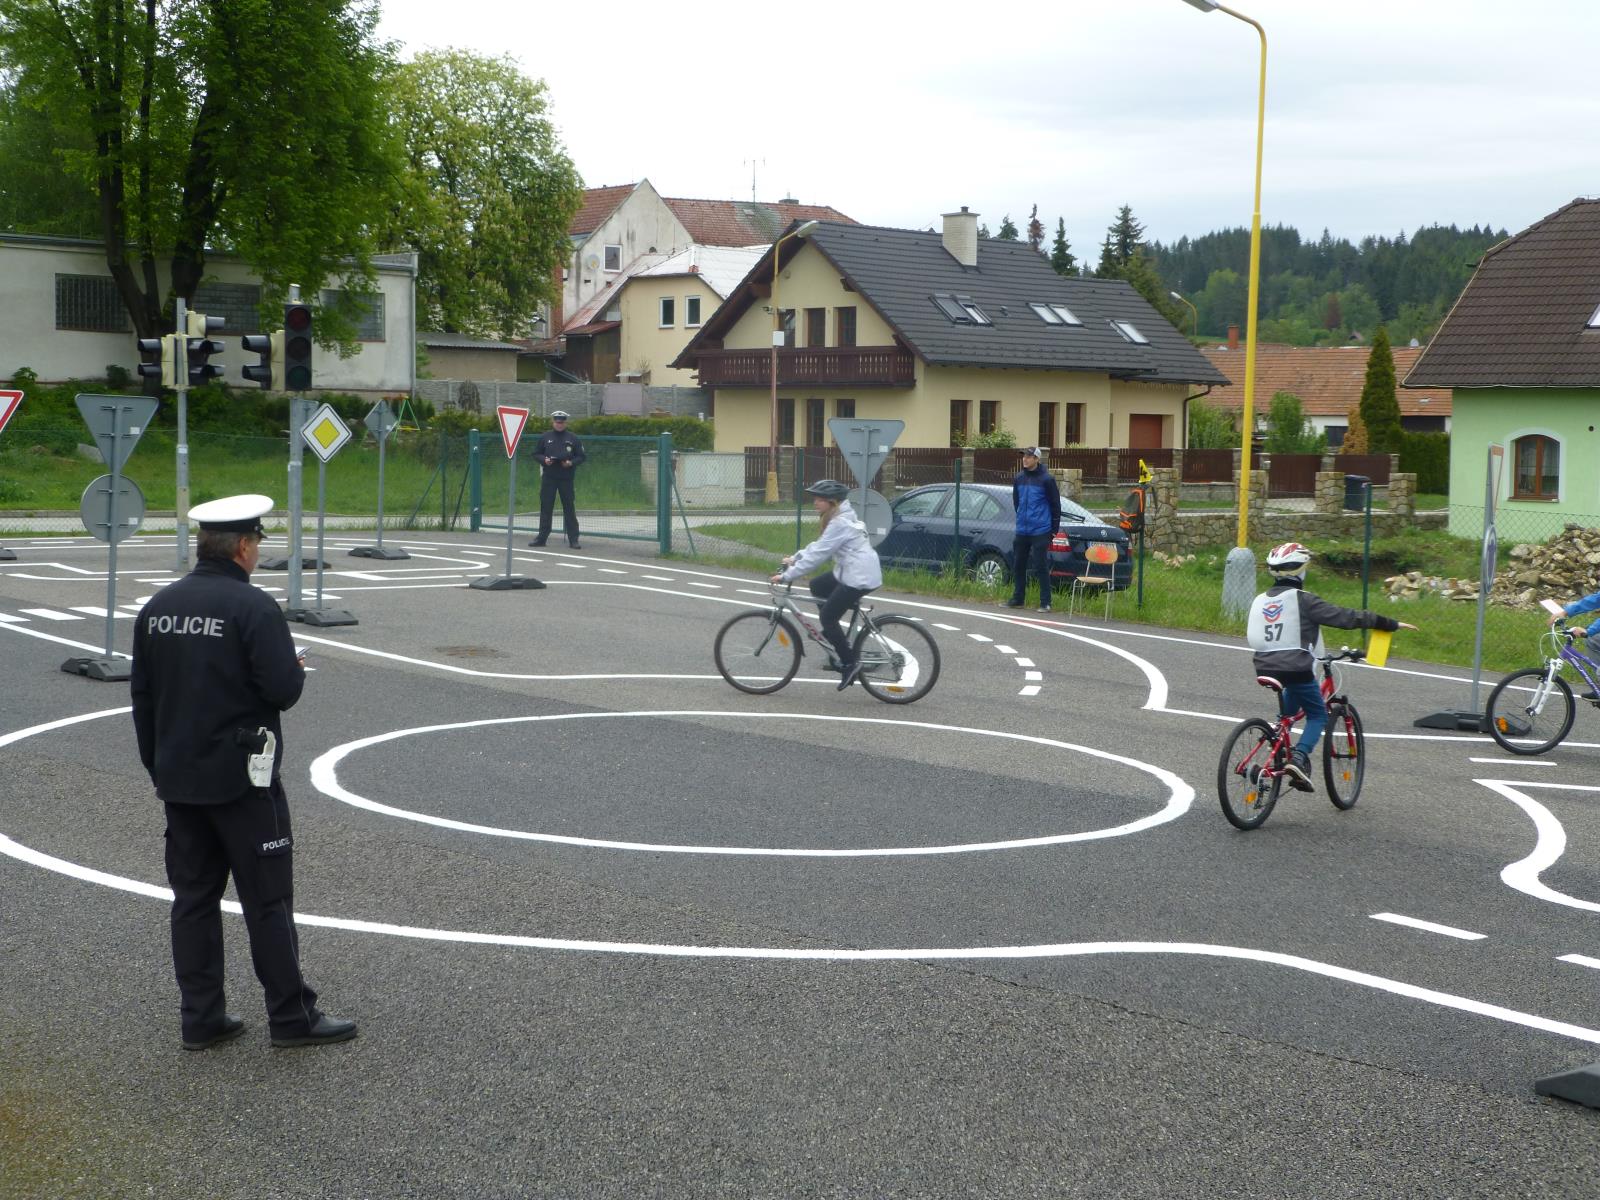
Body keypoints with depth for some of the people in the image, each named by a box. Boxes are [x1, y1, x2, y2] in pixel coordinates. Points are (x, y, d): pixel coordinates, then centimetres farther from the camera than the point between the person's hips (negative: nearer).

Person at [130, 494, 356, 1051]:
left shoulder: (158, 607, 7)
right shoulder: (254, 607, -15)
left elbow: (142, 696, 12)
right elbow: (282, 689, -20)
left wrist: (157, 766, 20)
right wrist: (296, 669, 3)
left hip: (178, 779, 7)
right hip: (241, 777, -6)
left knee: (193, 896, 11)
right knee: (267, 899, 1)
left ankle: (200, 1017, 15)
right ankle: (292, 1015, 8)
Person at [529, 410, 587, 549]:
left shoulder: (572, 439, 4)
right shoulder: (546, 437, 6)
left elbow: (582, 457, 5)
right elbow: (536, 453, 11)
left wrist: (571, 463, -12)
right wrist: (544, 460, -9)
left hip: (566, 478, -1)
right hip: (548, 477, 1)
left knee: (569, 508, 0)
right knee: (546, 507, 4)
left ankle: (573, 539, 3)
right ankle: (542, 537, 11)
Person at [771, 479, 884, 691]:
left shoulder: (839, 523, -19)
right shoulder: (842, 517, 13)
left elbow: (817, 554, -21)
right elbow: (819, 546, 20)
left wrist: (786, 576, -18)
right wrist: (794, 557, 13)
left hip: (860, 578, -11)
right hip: (850, 572, 11)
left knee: (827, 617, -6)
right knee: (817, 586, 19)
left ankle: (849, 664, 0)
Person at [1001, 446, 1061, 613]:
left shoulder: (1046, 479, -8)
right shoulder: (1019, 478, 7)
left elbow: (1055, 505, -5)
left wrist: (1054, 529, -4)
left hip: (1040, 531, -6)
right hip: (1022, 531, 6)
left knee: (1041, 567, -5)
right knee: (1018, 565, 11)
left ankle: (1045, 603, 0)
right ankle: (1017, 599, 22)